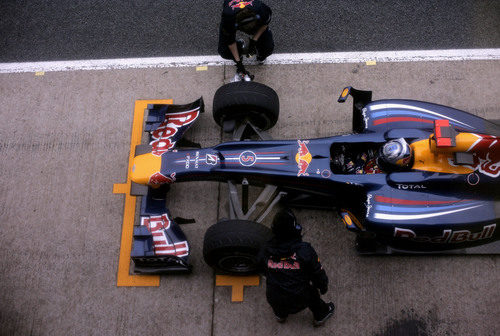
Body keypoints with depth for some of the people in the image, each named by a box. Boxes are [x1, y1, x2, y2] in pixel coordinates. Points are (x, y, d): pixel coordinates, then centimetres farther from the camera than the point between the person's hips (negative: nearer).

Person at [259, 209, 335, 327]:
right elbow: (318, 274, -8)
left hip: (274, 302, 2)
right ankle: (321, 315, 48)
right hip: (299, 303, -2)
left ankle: (280, 315, 53)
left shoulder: (265, 250, -12)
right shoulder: (305, 251, -22)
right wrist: (323, 288, 14)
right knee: (311, 289, 28)